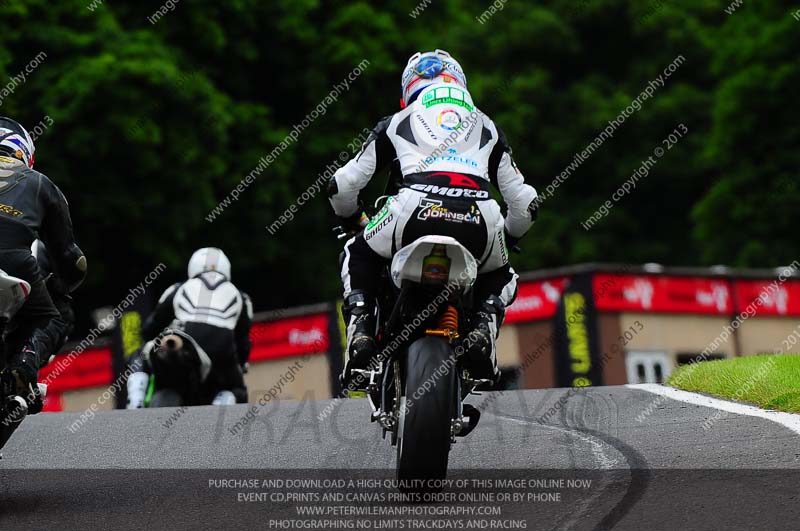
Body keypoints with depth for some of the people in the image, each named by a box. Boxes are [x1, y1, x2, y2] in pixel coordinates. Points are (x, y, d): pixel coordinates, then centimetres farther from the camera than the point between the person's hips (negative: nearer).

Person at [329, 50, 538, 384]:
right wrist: (507, 238, 52)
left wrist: (354, 222, 49)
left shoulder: (395, 123, 29)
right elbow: (524, 202, 31)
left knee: (358, 257, 31)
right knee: (502, 279, 33)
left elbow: (342, 187, 27)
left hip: (415, 210, -1)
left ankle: (360, 328, 6)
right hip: (478, 222, 1)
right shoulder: (486, 128, 33)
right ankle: (484, 324, 1)